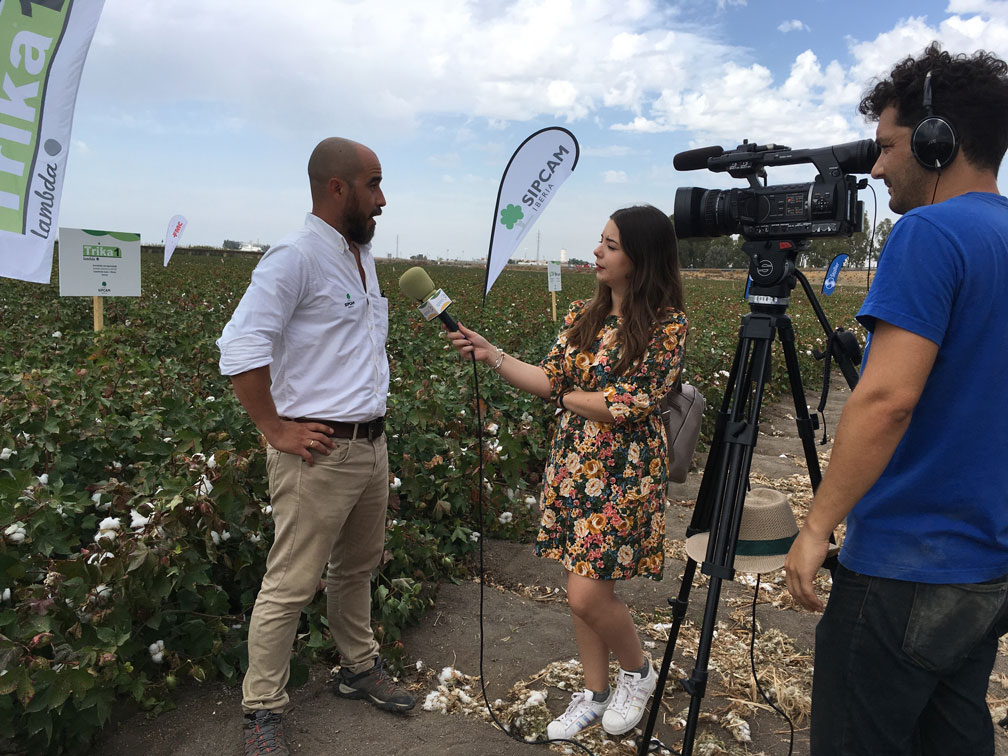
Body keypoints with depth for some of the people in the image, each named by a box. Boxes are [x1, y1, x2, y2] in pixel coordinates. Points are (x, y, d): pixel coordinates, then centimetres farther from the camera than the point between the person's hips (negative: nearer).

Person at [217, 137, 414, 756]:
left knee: (359, 567, 22)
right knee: (291, 586, 2)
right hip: (320, 452, -8)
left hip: (373, 444, 9)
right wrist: (276, 430, -19)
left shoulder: (364, 256, 14)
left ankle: (360, 667, 41)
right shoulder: (296, 257, -15)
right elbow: (241, 348, -22)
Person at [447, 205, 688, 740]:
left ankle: (637, 672, 25)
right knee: (584, 587, 12)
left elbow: (628, 405, -17)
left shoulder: (666, 325, -10)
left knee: (587, 593, -6)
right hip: (573, 465, 6)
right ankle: (594, 695, 32)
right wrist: (490, 353, -7)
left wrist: (568, 396, -6)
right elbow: (549, 380, 3)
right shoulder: (582, 316, 8)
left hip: (624, 473, -6)